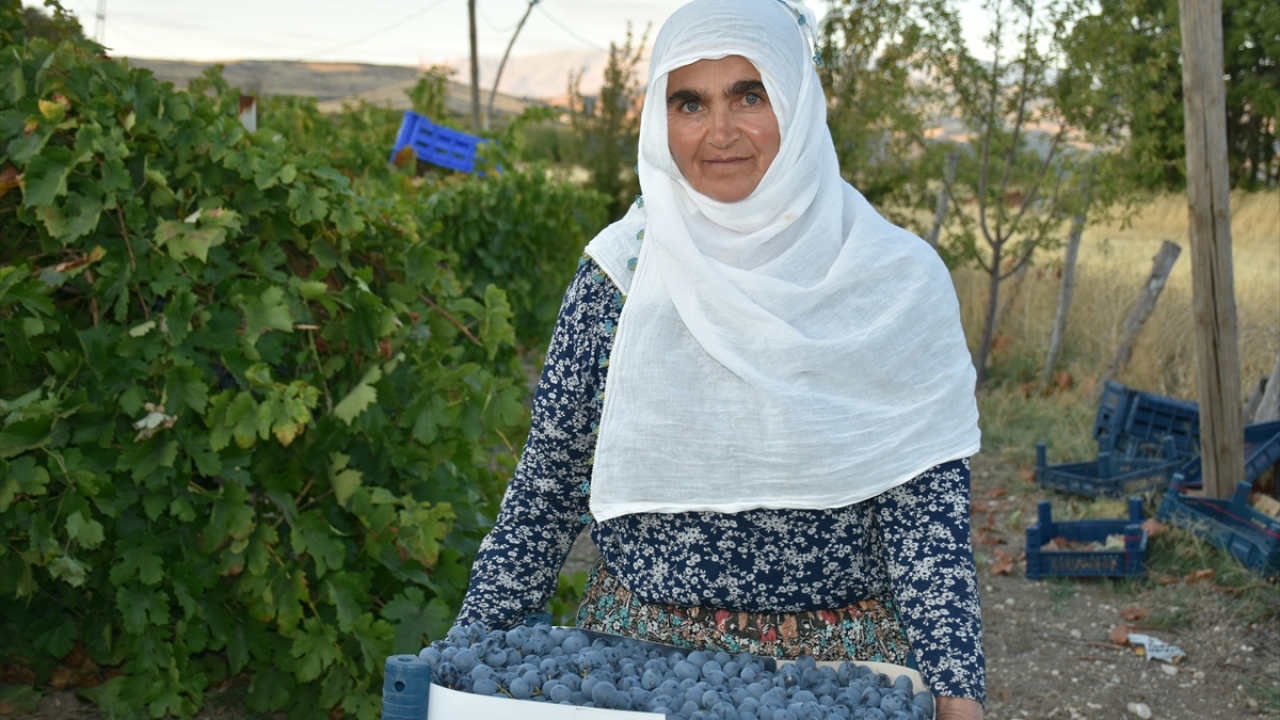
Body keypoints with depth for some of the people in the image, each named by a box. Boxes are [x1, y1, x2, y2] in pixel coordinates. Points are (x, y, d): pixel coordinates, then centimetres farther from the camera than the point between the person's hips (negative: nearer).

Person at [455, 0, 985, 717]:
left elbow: (927, 511, -9)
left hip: (835, 661, -1)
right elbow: (548, 480, 0)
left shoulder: (897, 284, -8)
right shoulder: (620, 272, -4)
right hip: (634, 656, 2)